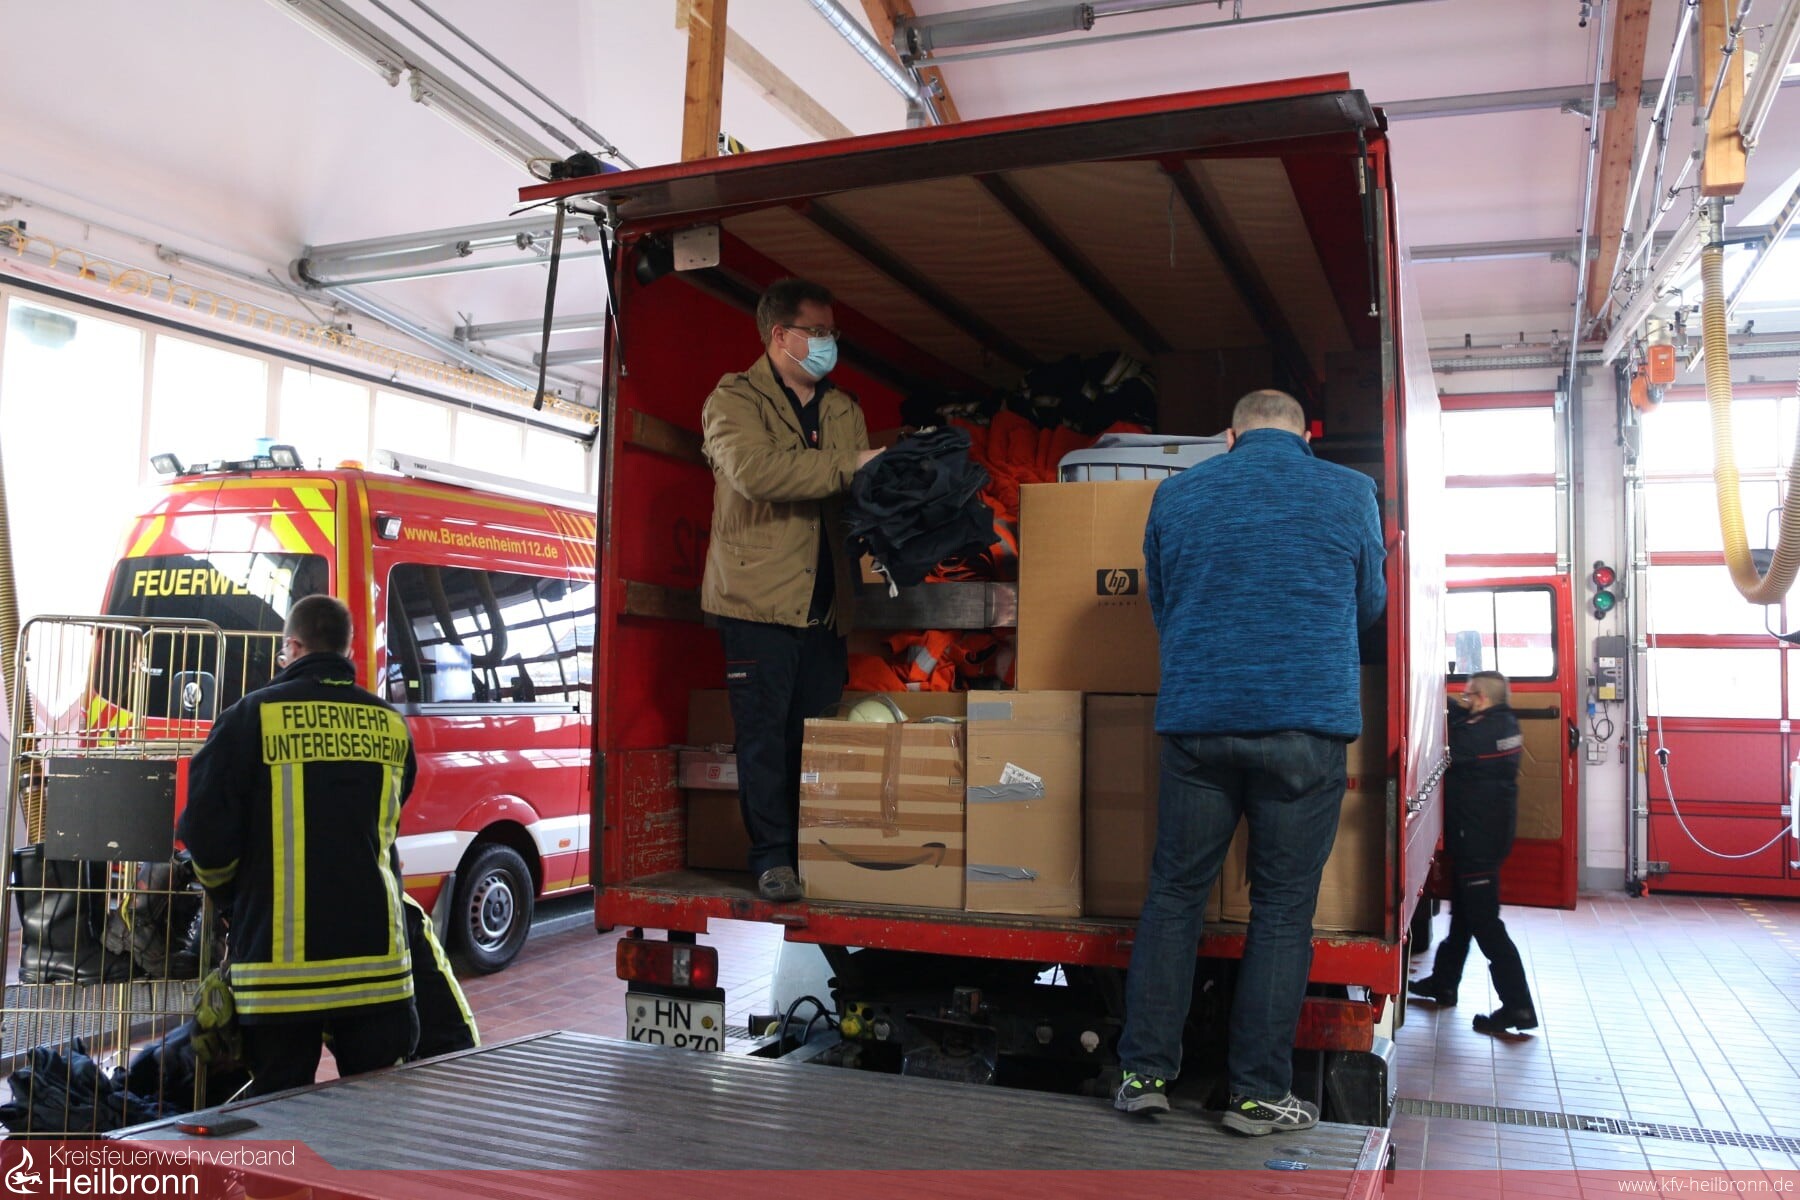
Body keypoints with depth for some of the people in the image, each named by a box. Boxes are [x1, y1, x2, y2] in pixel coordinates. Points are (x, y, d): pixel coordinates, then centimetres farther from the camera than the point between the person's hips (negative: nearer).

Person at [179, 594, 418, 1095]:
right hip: (378, 962, 3)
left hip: (283, 960, -3)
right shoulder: (391, 725, 7)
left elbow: (206, 834, -6)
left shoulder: (253, 716, -5)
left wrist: (223, 882, 15)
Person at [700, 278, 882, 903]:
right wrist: (850, 466, -19)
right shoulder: (734, 400, 0)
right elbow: (754, 470, -20)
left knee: (819, 734, 7)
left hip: (825, 601, 5)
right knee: (765, 732, -2)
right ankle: (772, 858, 7)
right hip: (759, 594, -5)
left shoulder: (844, 409, 20)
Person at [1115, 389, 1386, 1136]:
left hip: (1197, 718, 2)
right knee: (1283, 910, 6)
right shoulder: (1349, 494, 4)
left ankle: (1145, 1073, 15)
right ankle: (1259, 1093, 13)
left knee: (1175, 894, 10)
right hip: (1306, 724, -1)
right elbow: (1370, 606, 16)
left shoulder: (1176, 495, 7)